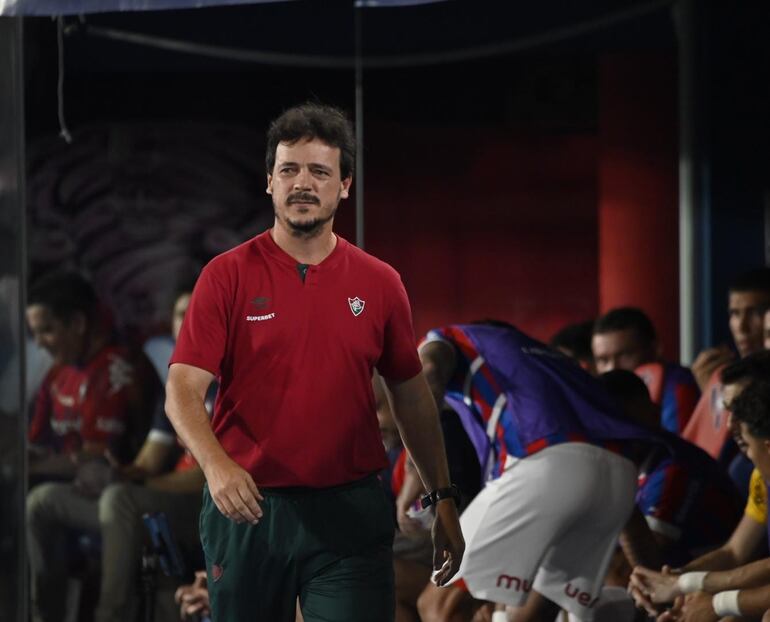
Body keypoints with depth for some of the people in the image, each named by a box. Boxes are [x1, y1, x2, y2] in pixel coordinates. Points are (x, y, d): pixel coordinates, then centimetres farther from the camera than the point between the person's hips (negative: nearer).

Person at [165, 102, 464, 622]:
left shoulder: (380, 284, 5)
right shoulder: (228, 276, -2)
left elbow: (411, 395, 14)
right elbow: (183, 390, -9)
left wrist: (442, 499, 11)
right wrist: (217, 464, -27)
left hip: (349, 514, 1)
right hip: (246, 507, 0)